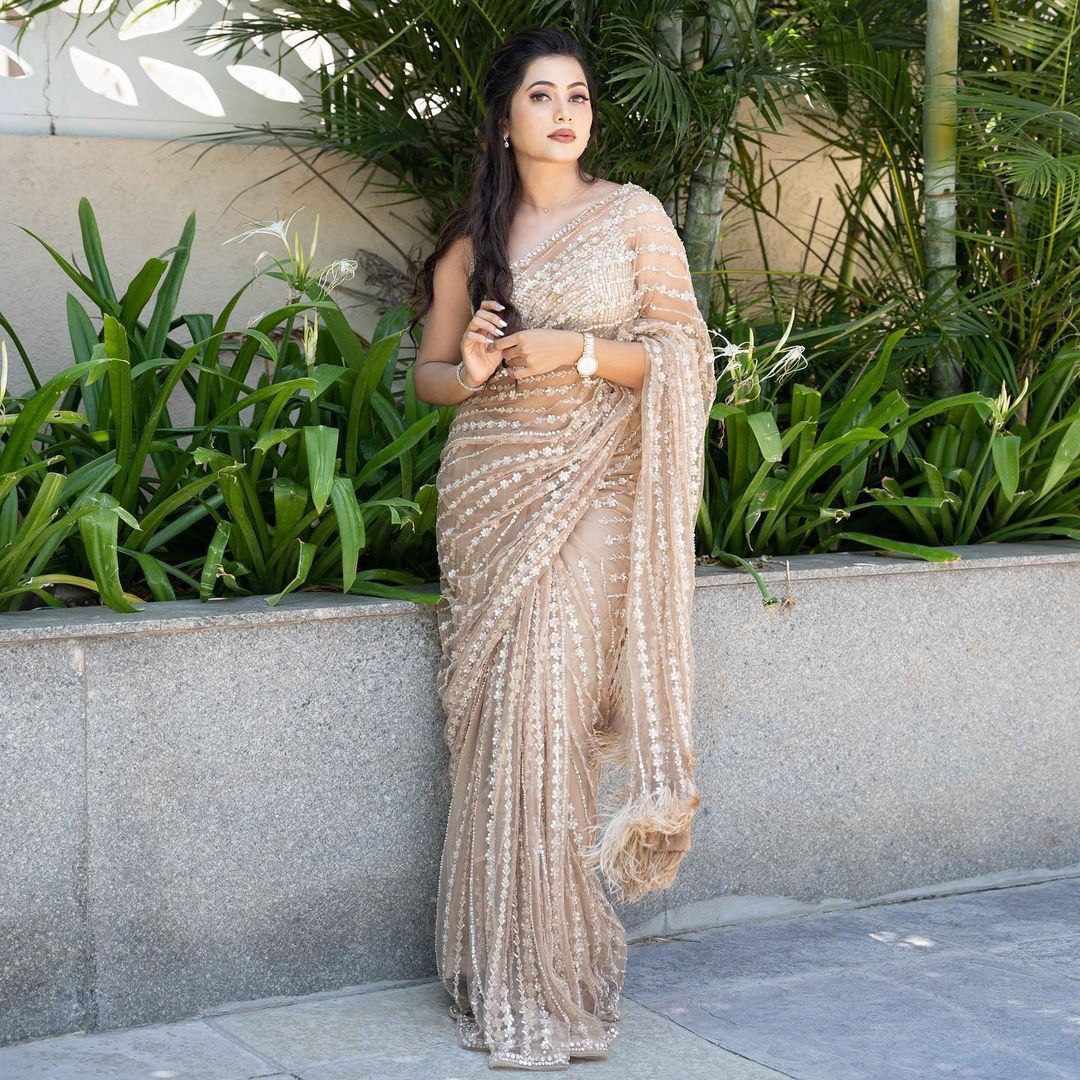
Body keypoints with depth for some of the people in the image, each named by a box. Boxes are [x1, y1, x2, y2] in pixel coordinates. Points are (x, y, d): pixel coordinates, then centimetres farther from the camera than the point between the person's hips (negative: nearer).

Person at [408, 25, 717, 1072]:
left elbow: (682, 357, 1)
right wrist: (468, 370, -7)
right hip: (488, 489, 2)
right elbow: (428, 371, 16)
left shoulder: (632, 215, 5)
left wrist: (578, 351, -13)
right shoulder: (471, 238, 11)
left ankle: (554, 979, 3)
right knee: (498, 719, -2)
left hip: (586, 491, -2)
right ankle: (505, 977, 7)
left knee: (548, 711, -8)